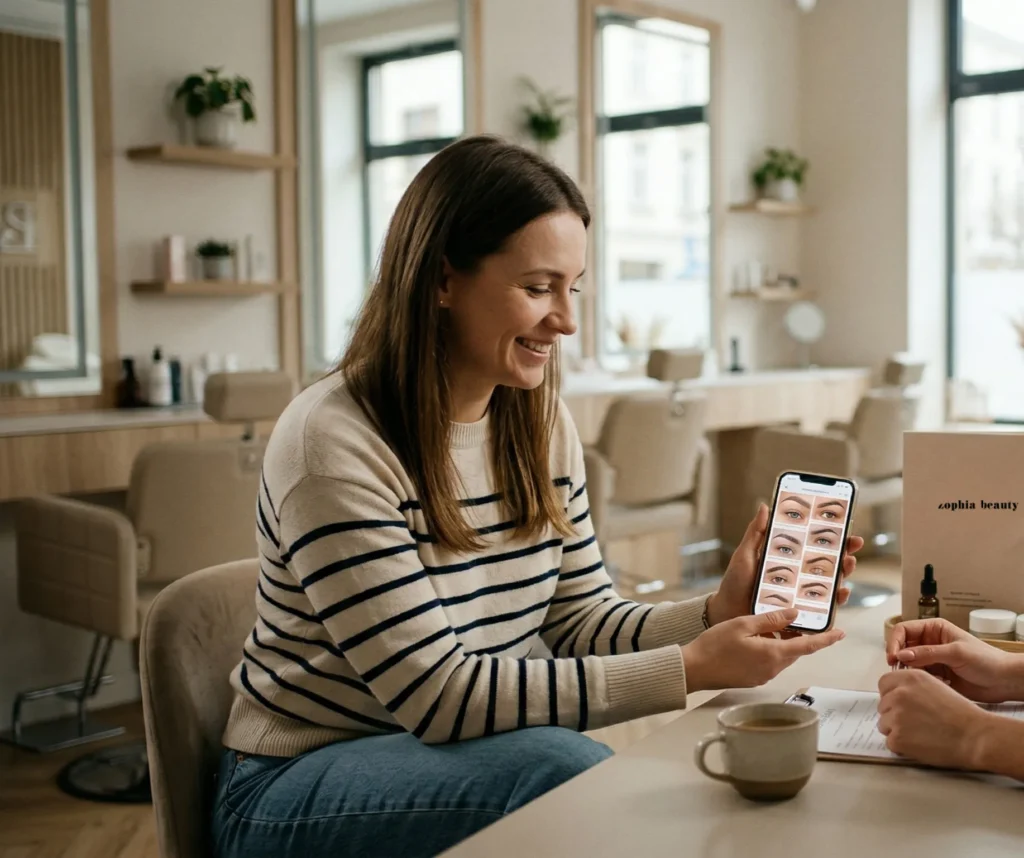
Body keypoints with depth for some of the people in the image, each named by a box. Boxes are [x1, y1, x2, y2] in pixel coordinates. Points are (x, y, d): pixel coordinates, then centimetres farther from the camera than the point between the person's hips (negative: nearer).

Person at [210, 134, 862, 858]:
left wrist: (714, 617, -19)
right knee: (561, 765, -29)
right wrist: (689, 671, -28)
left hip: (436, 754, 6)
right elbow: (438, 695, -26)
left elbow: (581, 624, 0)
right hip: (301, 786, -5)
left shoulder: (544, 426, 0)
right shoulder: (334, 444, -23)